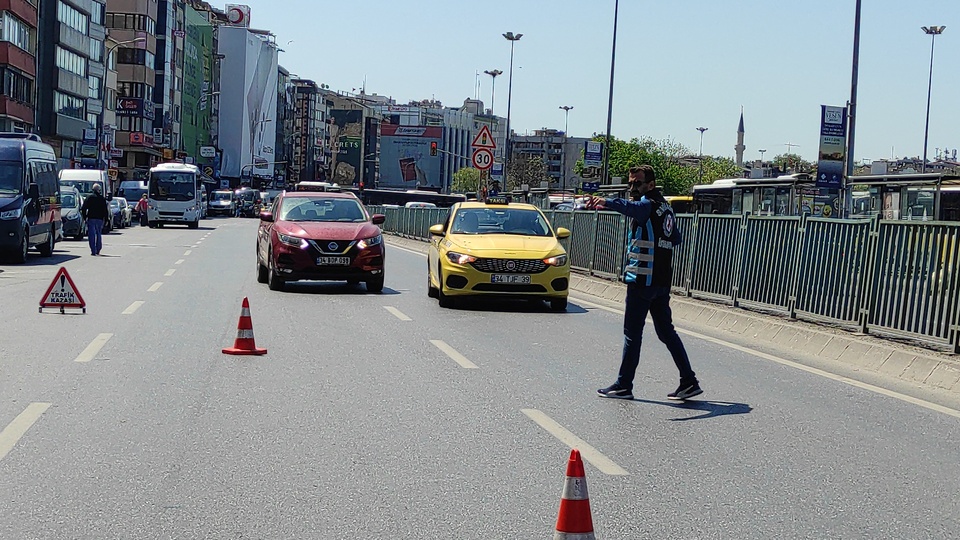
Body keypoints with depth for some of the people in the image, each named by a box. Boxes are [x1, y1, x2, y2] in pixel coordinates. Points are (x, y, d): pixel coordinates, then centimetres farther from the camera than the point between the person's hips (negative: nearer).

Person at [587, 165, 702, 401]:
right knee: (667, 332, 13)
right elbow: (677, 239, 28)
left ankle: (624, 385, 4)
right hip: (662, 281, 9)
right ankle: (689, 382, 11)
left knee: (632, 334, -2)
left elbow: (631, 207, -36)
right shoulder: (665, 207, 17)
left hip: (643, 280, -9)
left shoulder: (648, 205, -11)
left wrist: (607, 203, -52)